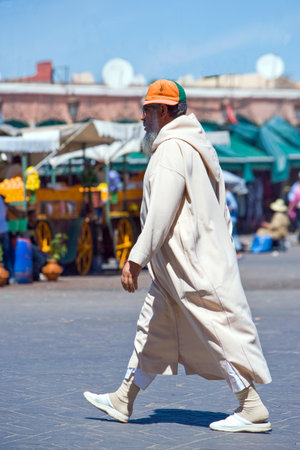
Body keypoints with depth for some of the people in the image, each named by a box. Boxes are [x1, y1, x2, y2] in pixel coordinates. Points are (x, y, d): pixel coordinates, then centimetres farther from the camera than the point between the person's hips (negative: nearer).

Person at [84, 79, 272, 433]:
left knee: (220, 331, -6)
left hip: (193, 265, -10)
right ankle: (123, 401, 19)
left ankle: (253, 410, -2)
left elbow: (160, 214, -22)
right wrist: (222, 254, 22)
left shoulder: (172, 149, -14)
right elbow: (221, 209, 19)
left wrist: (136, 259, -22)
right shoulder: (196, 146, 17)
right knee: (153, 328, 13)